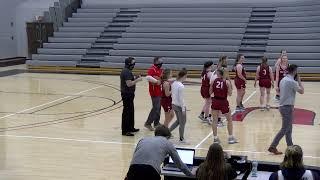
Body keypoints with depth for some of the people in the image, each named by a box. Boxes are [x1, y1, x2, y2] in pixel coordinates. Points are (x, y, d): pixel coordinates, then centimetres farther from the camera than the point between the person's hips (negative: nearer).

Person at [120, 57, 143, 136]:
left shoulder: (125, 71, 13)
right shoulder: (127, 72, -20)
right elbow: (129, 84, -26)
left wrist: (135, 79, 12)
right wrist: (137, 80, -17)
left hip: (128, 94, 11)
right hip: (127, 94, -11)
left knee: (131, 111, 19)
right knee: (127, 112, -6)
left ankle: (131, 128, 30)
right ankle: (125, 130, -1)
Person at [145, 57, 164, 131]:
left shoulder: (160, 69, 13)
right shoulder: (152, 69, -16)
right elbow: (148, 77, -34)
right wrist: (156, 81, -32)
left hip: (159, 91, 9)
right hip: (154, 91, -9)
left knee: (158, 108, 15)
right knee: (156, 108, -8)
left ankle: (156, 123, 26)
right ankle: (148, 123, 0)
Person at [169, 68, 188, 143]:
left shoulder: (173, 83, 2)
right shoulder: (181, 86, -22)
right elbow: (181, 99, -21)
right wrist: (183, 109, -15)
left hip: (174, 105, 8)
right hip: (180, 106, -8)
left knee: (178, 121, 24)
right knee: (182, 122, 9)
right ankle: (181, 138, 20)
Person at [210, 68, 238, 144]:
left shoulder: (214, 81, -4)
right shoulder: (227, 82, -6)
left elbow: (210, 92, 1)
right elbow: (230, 94, -3)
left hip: (215, 101, 1)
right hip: (224, 102, -1)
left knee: (215, 120, 10)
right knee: (229, 120, 16)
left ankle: (215, 138, 10)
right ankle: (231, 138, 18)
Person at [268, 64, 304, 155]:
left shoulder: (283, 80, 8)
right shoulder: (292, 82, -18)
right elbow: (302, 91, -10)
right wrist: (299, 80, -2)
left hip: (283, 106, 9)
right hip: (288, 107, -9)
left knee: (289, 128, 16)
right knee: (284, 129, -3)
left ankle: (290, 146, 24)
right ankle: (273, 147, -2)